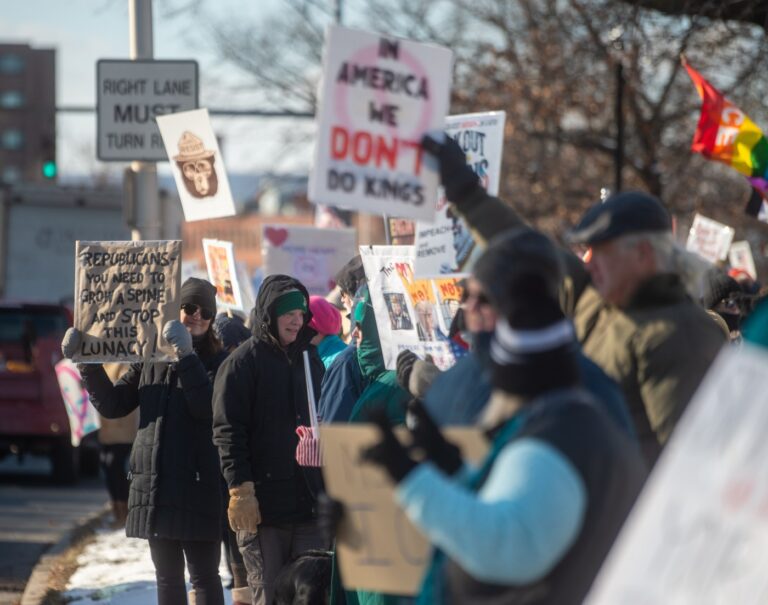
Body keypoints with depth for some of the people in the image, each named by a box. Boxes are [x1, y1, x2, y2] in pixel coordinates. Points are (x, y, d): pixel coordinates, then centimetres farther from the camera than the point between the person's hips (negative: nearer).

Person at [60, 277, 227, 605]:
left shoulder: (216, 362, -2)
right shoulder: (149, 359, 12)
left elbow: (207, 407, -19)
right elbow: (111, 404, 12)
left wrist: (187, 357, -27)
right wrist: (87, 364, -1)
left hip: (198, 485, -5)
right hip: (154, 484, 5)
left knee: (204, 575, -4)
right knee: (167, 576, 12)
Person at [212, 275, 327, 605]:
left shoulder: (310, 358, 15)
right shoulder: (242, 363, -3)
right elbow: (228, 432, -9)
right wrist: (241, 490, -16)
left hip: (310, 502, 5)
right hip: (263, 504, -5)